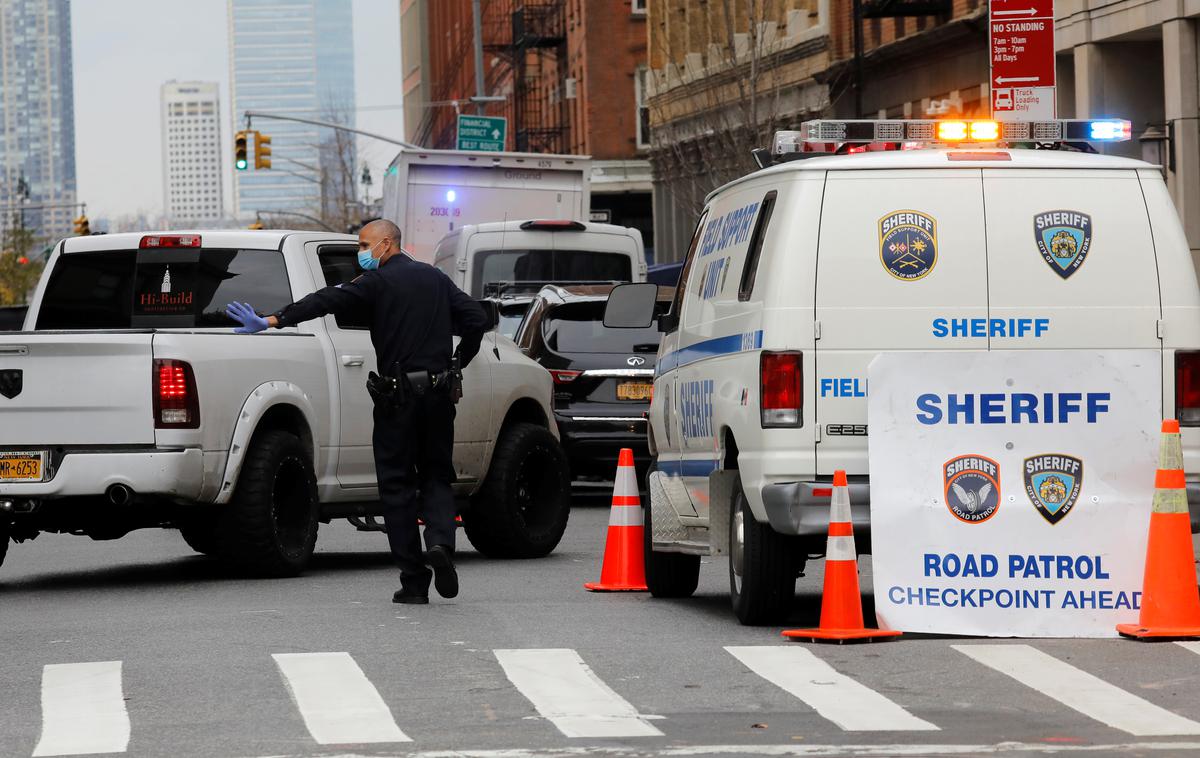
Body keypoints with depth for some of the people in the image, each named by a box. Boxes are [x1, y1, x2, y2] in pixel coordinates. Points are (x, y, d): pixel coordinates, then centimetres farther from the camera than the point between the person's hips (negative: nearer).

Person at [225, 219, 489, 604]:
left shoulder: (378, 282, -5)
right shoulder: (435, 279, 12)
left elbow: (326, 300, -16)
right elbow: (476, 319, 9)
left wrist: (271, 321, -21)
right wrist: (457, 362, 20)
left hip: (398, 394, -4)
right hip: (438, 394, 4)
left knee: (398, 484, 3)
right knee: (436, 475, 14)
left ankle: (413, 580, 0)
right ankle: (440, 541, -16)